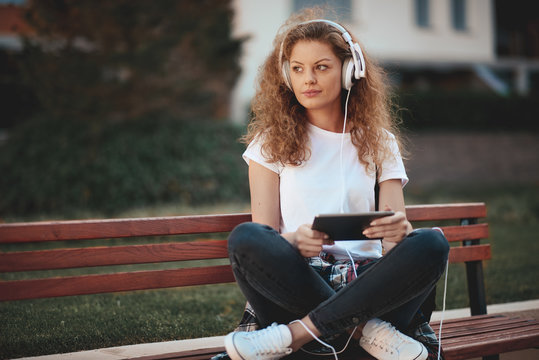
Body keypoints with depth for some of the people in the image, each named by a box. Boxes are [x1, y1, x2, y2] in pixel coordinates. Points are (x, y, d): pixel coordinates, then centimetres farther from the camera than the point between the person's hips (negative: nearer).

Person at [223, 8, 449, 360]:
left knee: (432, 244, -28)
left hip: (362, 283, 2)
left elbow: (396, 231, 5)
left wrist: (400, 230, -21)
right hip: (295, 284, -1)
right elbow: (265, 236, 1)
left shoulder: (378, 143, 13)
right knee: (246, 239, -31)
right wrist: (295, 241, -23)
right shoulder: (271, 142, 9)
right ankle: (367, 329, -27)